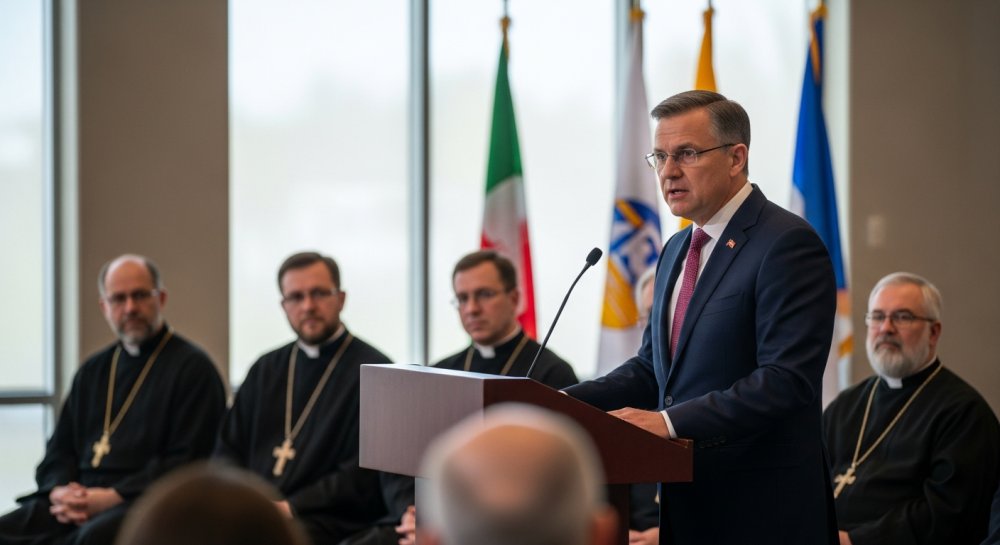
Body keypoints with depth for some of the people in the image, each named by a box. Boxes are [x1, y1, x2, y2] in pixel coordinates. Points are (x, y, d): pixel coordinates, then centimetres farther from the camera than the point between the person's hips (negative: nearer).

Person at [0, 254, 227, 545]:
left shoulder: (192, 367, 3)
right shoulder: (92, 371, 23)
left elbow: (186, 461, -7)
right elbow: (59, 451, 22)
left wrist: (113, 497, -15)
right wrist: (59, 491, -2)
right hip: (77, 500, 5)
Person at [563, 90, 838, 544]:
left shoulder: (788, 244, -13)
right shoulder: (678, 249, 16)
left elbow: (788, 379, -22)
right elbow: (651, 368, 18)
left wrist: (670, 421, -27)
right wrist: (564, 402, 1)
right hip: (687, 506, 8)